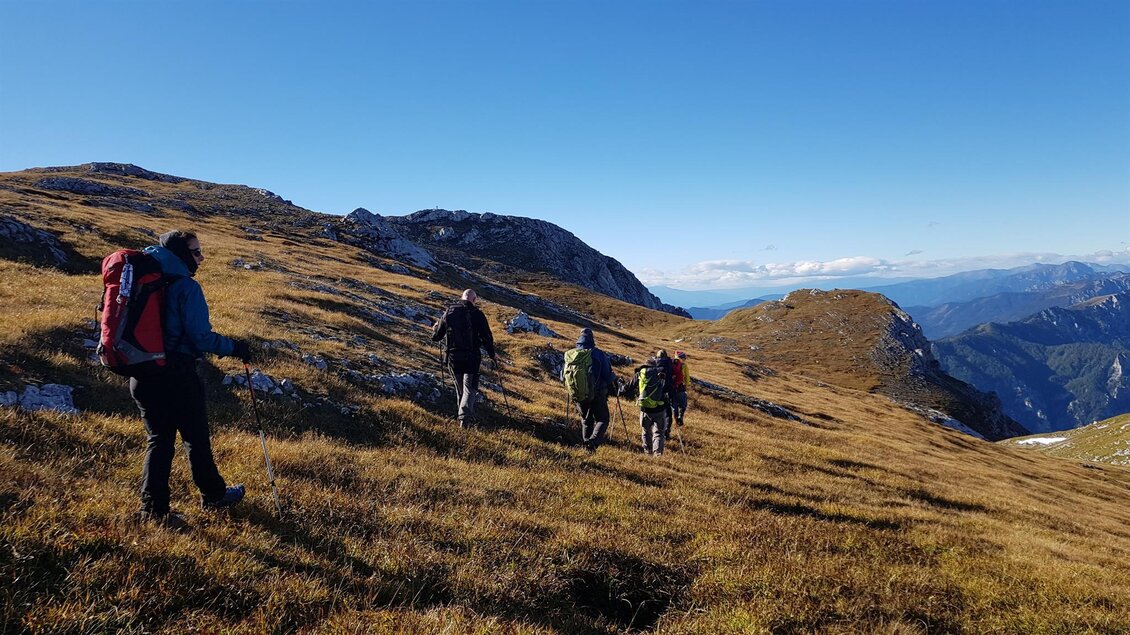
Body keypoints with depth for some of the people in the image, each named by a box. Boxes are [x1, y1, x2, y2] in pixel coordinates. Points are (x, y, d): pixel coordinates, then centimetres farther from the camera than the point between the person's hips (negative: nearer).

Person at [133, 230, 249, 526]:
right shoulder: (187, 287, -14)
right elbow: (200, 336, -18)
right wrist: (234, 347, -6)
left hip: (142, 374, 7)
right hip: (176, 375, -7)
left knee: (159, 439, 14)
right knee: (196, 438, 10)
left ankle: (154, 508, 14)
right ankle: (213, 495, 26)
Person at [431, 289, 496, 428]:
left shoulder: (448, 312, 4)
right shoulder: (476, 314, -7)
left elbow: (436, 337, 10)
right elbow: (487, 337, -7)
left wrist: (435, 330, 34)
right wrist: (492, 355, 8)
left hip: (452, 356, 4)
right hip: (471, 357, -4)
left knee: (460, 388, 17)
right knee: (470, 388, -2)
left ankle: (466, 416, 23)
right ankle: (465, 417, -21)